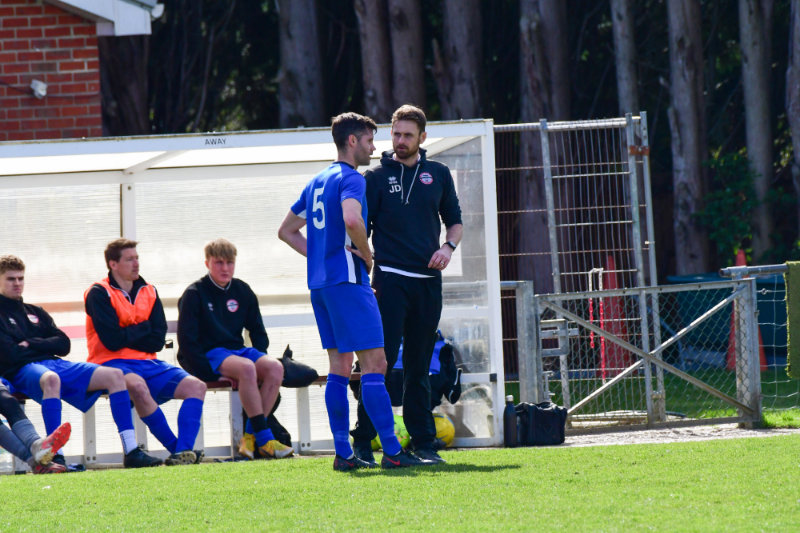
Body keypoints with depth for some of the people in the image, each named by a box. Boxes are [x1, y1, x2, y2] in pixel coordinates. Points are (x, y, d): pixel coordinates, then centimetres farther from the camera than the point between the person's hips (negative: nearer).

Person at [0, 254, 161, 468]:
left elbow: (63, 345, 15)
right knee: (51, 379, -44)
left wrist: (31, 344, -1)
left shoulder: (35, 313, 27)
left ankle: (131, 451, -17)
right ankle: (55, 456, -50)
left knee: (114, 375, -10)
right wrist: (45, 347, 1)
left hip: (54, 363, 7)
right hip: (22, 371, -7)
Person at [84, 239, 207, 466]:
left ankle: (184, 451, -31)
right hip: (113, 363, -6)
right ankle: (177, 449, -32)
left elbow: (157, 341, 6)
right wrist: (144, 329, -1)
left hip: (147, 362, 6)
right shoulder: (99, 294, -2)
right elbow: (112, 341, -14)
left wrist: (128, 336, -6)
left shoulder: (149, 292, 15)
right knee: (137, 385, -39)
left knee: (196, 386, -16)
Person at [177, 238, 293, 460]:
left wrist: (259, 361, 0)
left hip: (237, 350, 6)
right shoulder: (194, 294, -3)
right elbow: (186, 341, -8)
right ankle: (264, 440, -34)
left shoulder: (242, 291, 14)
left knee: (275, 367, -24)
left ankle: (250, 437, -22)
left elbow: (258, 332, 20)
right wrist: (209, 370, -18)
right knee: (246, 368, -35)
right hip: (208, 355, -6)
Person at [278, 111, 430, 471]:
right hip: (347, 280, -9)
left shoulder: (316, 182, 19)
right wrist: (366, 254, -13)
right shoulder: (351, 179, -9)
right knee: (374, 363, -9)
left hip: (319, 281, 9)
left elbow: (286, 231, 25)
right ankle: (391, 452, -13)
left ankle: (343, 453, 6)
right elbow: (351, 219, -29)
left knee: (339, 366, 9)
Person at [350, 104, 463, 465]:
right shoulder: (376, 177, 3)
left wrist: (448, 247, -2)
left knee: (419, 367, 8)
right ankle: (363, 441, -9)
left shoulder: (438, 175, 12)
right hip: (390, 280, -3)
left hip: (428, 281, 3)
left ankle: (423, 442, 11)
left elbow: (455, 221, 20)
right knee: (381, 360, -11)